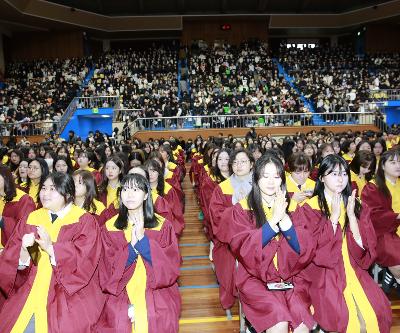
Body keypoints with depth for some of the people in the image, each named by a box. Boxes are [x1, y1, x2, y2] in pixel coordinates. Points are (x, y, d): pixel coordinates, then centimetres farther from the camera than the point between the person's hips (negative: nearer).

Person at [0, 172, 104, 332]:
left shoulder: (84, 221, -2)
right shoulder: (31, 219, 11)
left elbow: (84, 260, -13)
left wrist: (51, 248, -23)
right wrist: (24, 249, -16)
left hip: (69, 294, -3)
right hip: (32, 291, 4)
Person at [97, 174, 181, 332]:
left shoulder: (163, 226, -2)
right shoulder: (110, 228, 1)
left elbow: (171, 269, -10)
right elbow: (108, 273, -5)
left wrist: (142, 239, -18)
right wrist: (131, 246, -19)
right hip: (120, 302, 1)